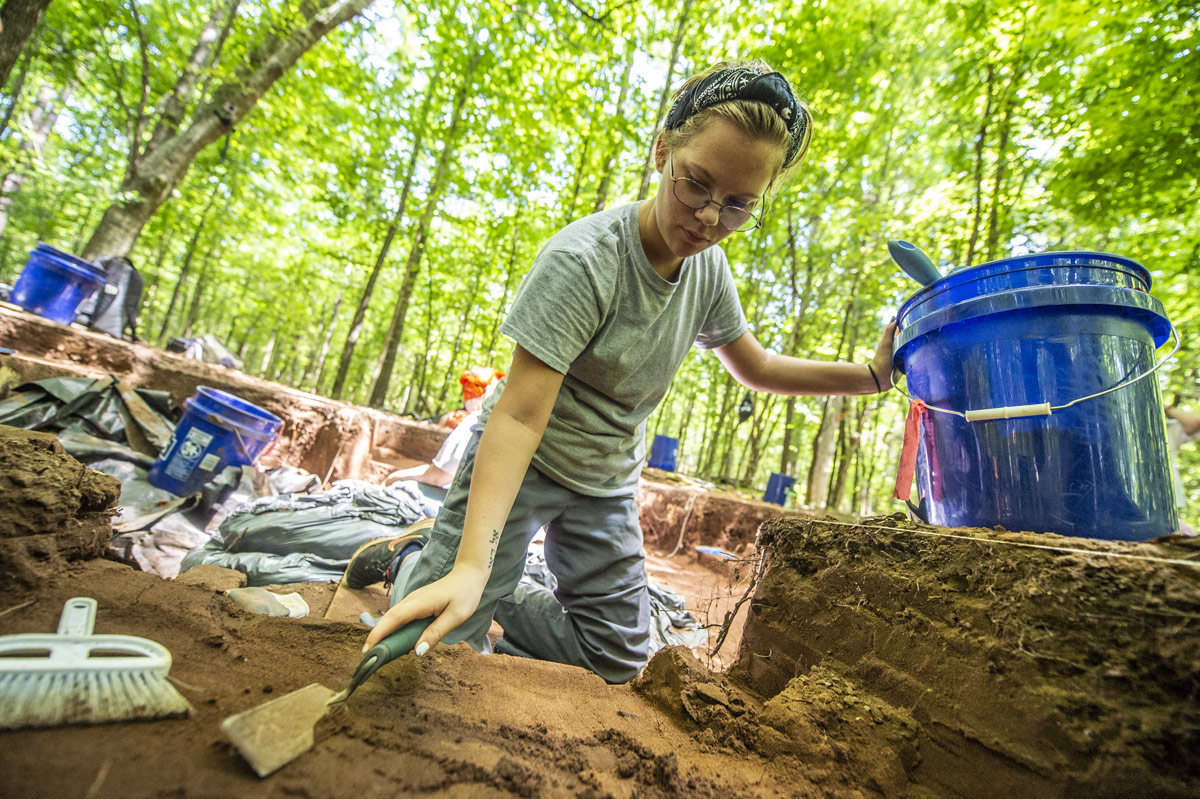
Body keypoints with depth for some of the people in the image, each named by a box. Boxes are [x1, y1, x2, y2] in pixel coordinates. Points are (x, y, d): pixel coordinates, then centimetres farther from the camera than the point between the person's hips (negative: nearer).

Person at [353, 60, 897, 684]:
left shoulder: (708, 266, -6)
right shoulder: (582, 260, -27)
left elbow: (757, 368, 7)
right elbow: (520, 414, -32)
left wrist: (871, 374, -4)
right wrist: (472, 565, -41)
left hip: (607, 483, 6)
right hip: (518, 463, -5)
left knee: (615, 658, 9)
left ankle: (501, 604, 27)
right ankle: (416, 567, 21)